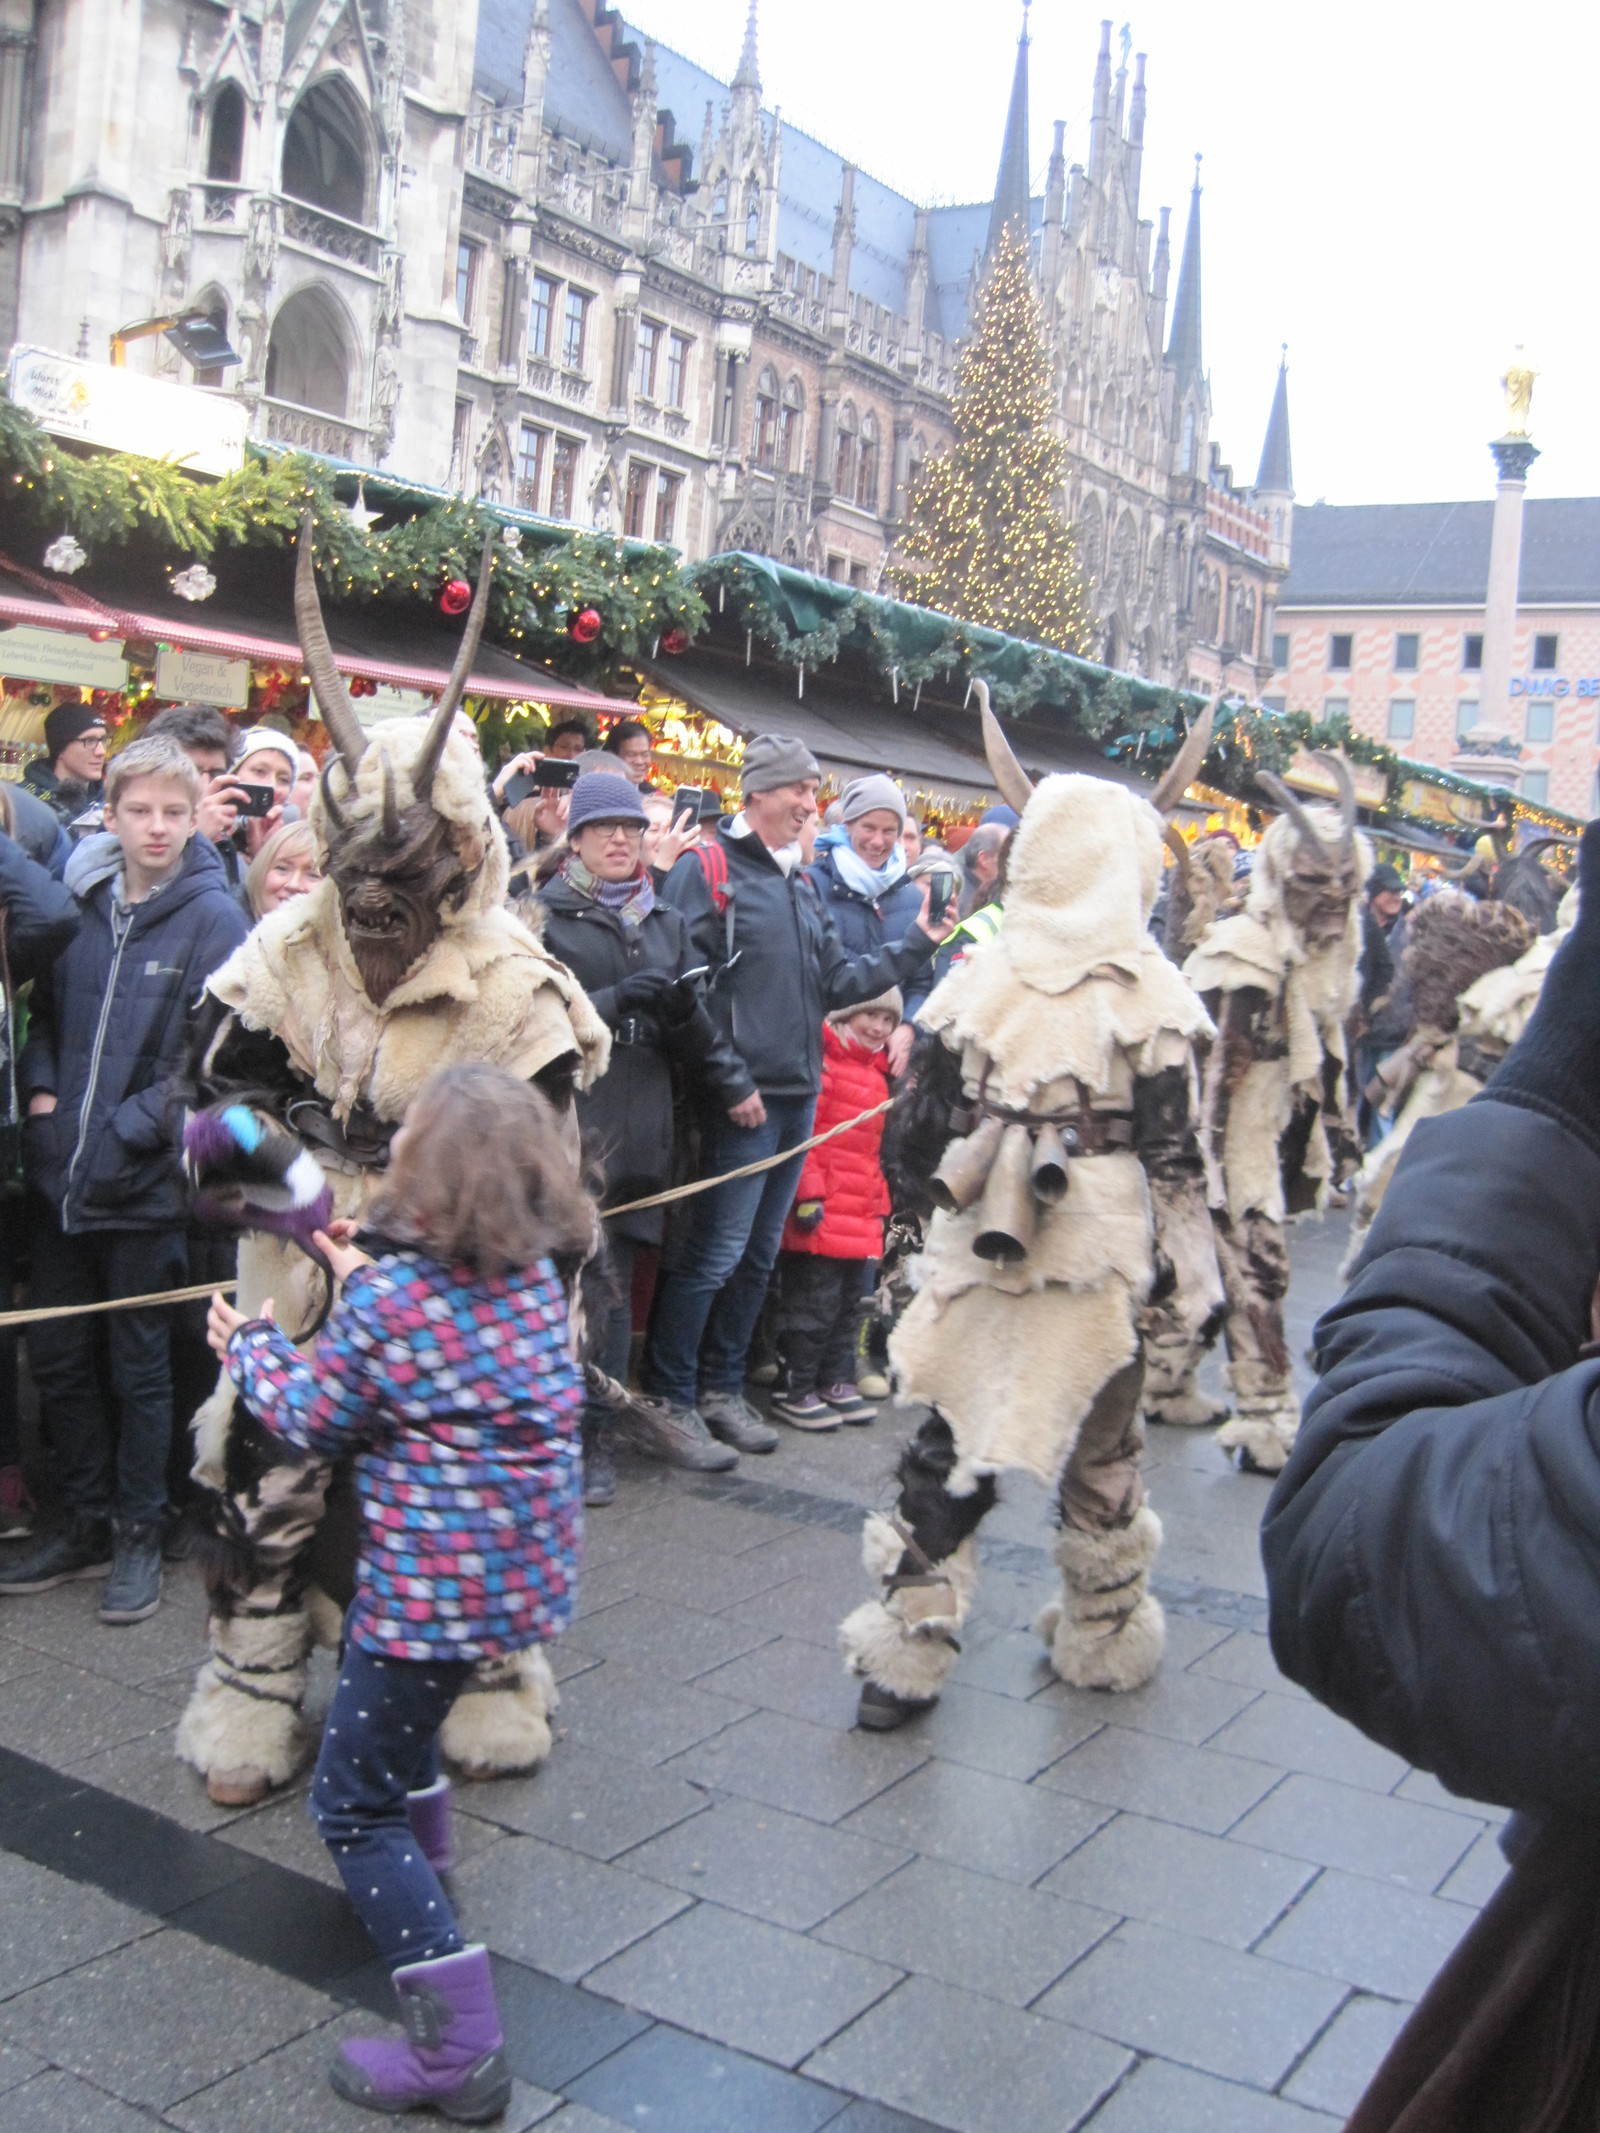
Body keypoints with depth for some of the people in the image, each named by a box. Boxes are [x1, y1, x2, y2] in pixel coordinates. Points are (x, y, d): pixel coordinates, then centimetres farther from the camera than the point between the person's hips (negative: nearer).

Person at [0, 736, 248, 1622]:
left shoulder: (213, 918, -10)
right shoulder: (80, 900, 5)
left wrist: (133, 1128, -15)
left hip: (146, 1181, -5)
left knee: (140, 1364, 8)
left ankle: (138, 1531, 24)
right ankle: (89, 1521, 30)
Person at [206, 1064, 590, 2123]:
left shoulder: (389, 1298, -20)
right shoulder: (534, 1270, 0)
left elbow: (315, 1420, -5)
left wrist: (252, 1347, 11)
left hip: (439, 1584, -8)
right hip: (529, 1564, 9)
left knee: (354, 1801, 5)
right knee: (390, 1676, 35)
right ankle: (420, 1851, 53)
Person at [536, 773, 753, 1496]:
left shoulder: (667, 922, 18)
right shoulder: (545, 916, 2)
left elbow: (691, 1031, 18)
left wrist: (681, 1005, -3)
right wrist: (616, 1001, -15)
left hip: (641, 1128, 4)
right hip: (572, 1123, -4)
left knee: (613, 1284, 6)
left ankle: (594, 1432, 15)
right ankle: (581, 1433, 3)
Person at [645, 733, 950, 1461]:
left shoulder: (798, 884, 17)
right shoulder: (707, 869, -9)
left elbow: (837, 982, 15)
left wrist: (916, 945, 9)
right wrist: (727, 1082, -17)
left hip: (797, 1096, 8)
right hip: (741, 1100, -8)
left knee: (759, 1253, 14)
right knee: (713, 1252, -4)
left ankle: (722, 1387, 26)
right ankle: (671, 1396, 10)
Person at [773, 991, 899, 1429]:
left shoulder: (877, 1075, 19)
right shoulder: (822, 1060, -8)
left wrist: (878, 1206, 21)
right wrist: (808, 1194, -19)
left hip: (861, 1218, 9)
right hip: (821, 1213, -9)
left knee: (852, 1302, 14)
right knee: (815, 1300, -5)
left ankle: (835, 1381, 26)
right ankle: (795, 1390, 5)